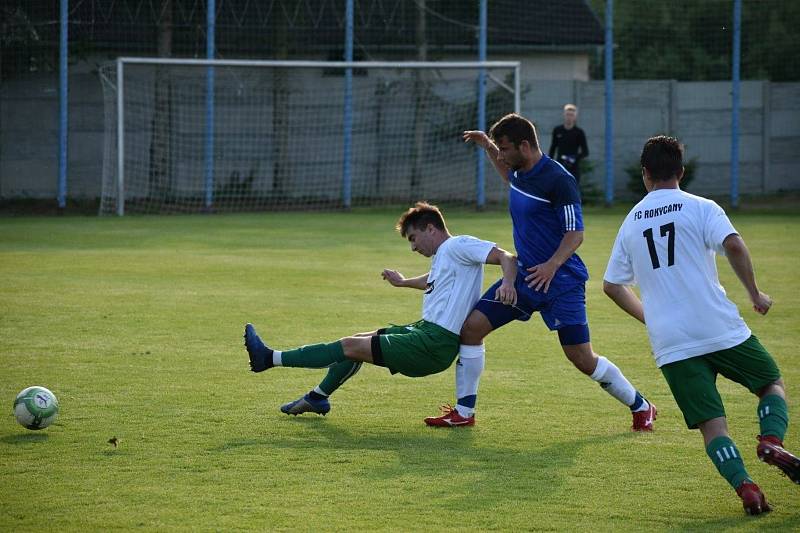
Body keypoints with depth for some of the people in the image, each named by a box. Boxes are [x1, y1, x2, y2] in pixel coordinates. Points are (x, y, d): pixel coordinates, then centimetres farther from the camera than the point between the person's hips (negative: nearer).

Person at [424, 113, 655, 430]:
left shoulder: (558, 180, -18)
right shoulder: (519, 172, 5)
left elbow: (575, 233, -18)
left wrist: (553, 264, -33)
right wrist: (488, 147, 22)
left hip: (561, 281, -8)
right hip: (523, 274, 8)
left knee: (582, 358, -7)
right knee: (472, 326, -2)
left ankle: (641, 407, 14)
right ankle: (463, 412, 7)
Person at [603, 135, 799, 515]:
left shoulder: (631, 223, 14)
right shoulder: (700, 208, 1)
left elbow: (612, 286, 20)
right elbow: (733, 245, -17)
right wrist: (755, 295, -4)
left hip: (670, 345, 2)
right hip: (721, 330, -2)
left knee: (711, 425, 3)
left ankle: (743, 485, -21)